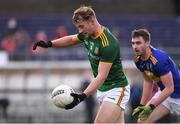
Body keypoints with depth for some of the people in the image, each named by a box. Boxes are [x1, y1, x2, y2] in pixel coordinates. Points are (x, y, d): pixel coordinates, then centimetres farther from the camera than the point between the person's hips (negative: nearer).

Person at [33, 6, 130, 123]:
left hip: (116, 90, -9)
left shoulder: (108, 44, -26)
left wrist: (82, 96, -40)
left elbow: (101, 76, -30)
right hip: (103, 90, 9)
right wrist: (49, 43, 8)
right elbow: (71, 39, 23)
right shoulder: (87, 34, 1)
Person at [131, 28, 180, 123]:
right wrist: (142, 105, 7)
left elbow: (169, 88, -28)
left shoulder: (159, 59, -30)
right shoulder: (138, 60, -6)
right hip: (165, 93, 8)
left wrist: (151, 106, -28)